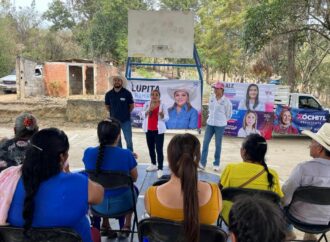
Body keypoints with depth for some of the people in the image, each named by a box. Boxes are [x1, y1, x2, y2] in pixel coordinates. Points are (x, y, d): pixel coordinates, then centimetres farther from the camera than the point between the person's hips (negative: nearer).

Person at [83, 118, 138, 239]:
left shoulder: (88, 152, -14)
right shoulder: (126, 154, -21)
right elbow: (134, 178, -3)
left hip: (97, 204, 3)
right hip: (120, 204, -2)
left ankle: (105, 225, 39)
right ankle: (126, 226, 39)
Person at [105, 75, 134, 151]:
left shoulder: (127, 93, -8)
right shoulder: (109, 94, -1)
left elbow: (132, 105, 2)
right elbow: (107, 106, 12)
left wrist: (126, 113, 7)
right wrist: (114, 113, 10)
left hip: (125, 121, -2)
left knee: (128, 140, 0)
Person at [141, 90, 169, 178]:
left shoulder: (163, 105, -4)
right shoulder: (146, 104, 5)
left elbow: (166, 118, -6)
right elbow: (143, 115, -2)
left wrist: (162, 114, -28)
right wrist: (149, 110, -20)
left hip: (158, 130, -4)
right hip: (148, 130, 4)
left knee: (159, 149, -10)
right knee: (151, 148, 15)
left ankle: (160, 169, -7)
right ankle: (153, 164, 33)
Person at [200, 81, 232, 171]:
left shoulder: (226, 100, -11)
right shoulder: (211, 98, 2)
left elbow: (228, 114, 0)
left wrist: (222, 120, 8)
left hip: (220, 125, -4)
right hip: (210, 123, 4)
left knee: (218, 144, 4)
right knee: (205, 142, 0)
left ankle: (216, 164, 17)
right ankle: (202, 163, 6)